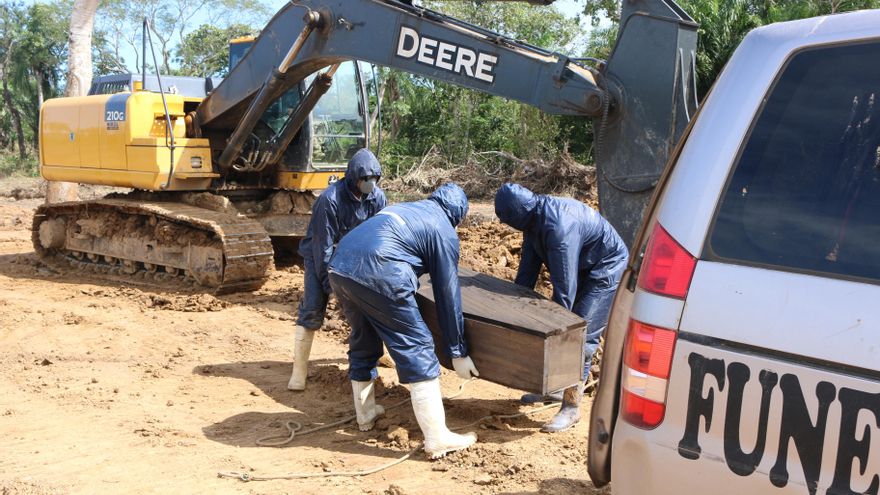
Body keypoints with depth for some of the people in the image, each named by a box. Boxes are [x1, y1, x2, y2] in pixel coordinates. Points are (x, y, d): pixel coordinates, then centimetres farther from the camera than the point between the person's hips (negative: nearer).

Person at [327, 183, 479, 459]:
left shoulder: (407, 209, 31)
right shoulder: (444, 231, 11)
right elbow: (447, 293, 10)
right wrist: (458, 352, 16)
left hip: (338, 268, 8)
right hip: (376, 277, -8)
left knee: (363, 343, 25)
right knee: (417, 350, 1)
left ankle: (366, 414, 41)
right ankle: (438, 440, 1)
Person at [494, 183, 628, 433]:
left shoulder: (558, 226, -36)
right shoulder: (535, 219, -6)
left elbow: (565, 286, -33)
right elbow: (528, 267, 4)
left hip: (607, 269, -9)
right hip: (582, 267, 9)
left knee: (581, 336, -13)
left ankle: (571, 407, -6)